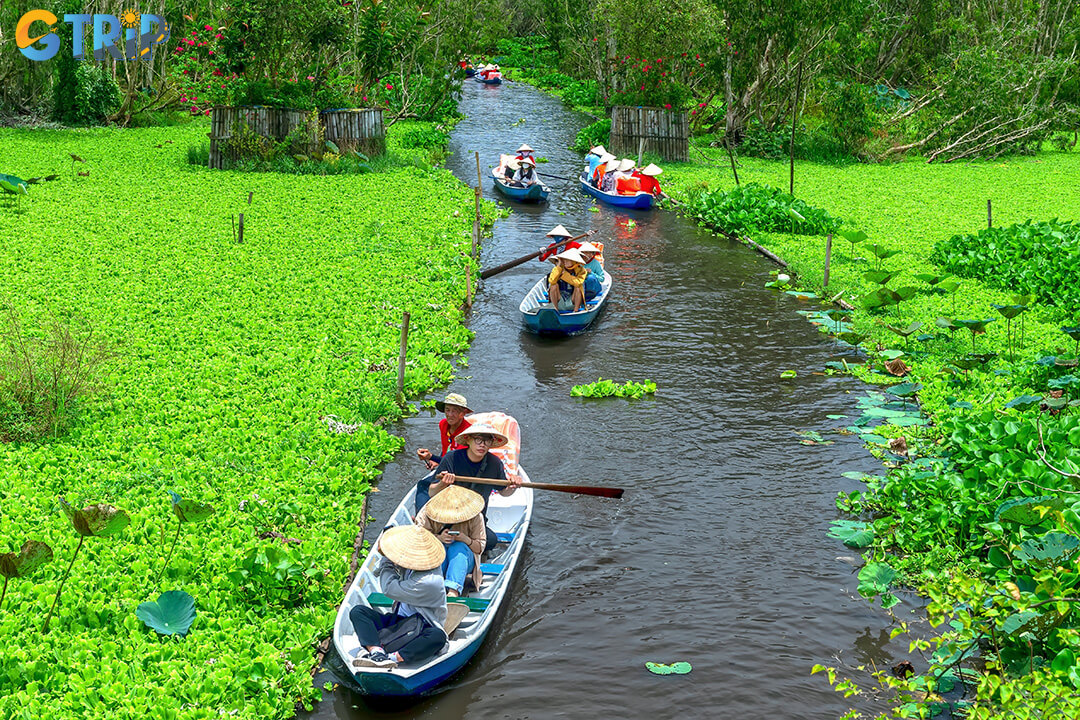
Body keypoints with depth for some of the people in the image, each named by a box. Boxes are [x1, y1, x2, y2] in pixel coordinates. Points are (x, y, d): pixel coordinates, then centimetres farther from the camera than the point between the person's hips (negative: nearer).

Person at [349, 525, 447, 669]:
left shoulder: (429, 581, -25)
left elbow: (389, 589, -22)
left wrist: (386, 560, -8)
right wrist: (385, 553, 0)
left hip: (420, 630, -8)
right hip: (397, 620, 8)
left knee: (438, 636, -41)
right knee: (357, 611, -10)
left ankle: (391, 657, -49)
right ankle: (377, 651, -34)